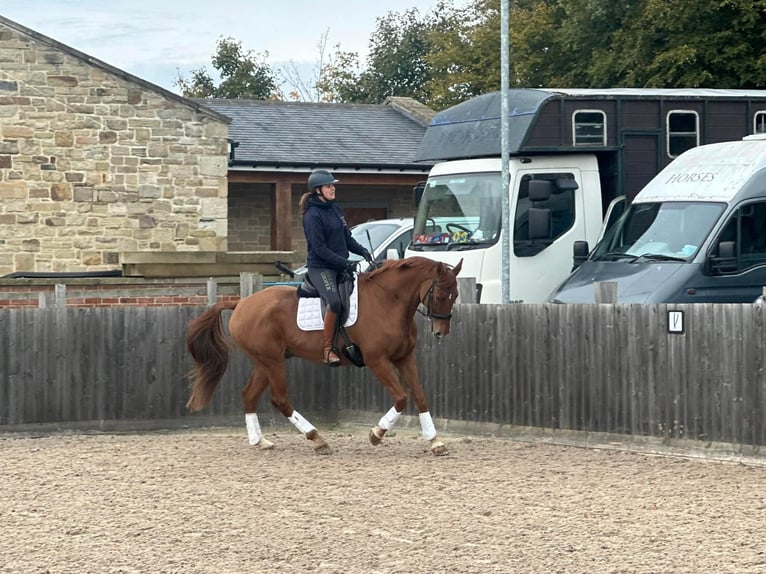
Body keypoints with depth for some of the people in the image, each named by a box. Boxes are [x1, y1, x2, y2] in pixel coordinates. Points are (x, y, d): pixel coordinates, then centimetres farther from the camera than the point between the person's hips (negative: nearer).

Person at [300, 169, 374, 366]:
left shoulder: (335, 209, 13)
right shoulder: (313, 215, -11)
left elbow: (347, 237, 19)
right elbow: (320, 248, -15)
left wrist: (362, 251, 1)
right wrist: (344, 263, -20)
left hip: (340, 266, 9)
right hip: (320, 267, -9)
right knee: (334, 301, -28)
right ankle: (327, 349, -23)